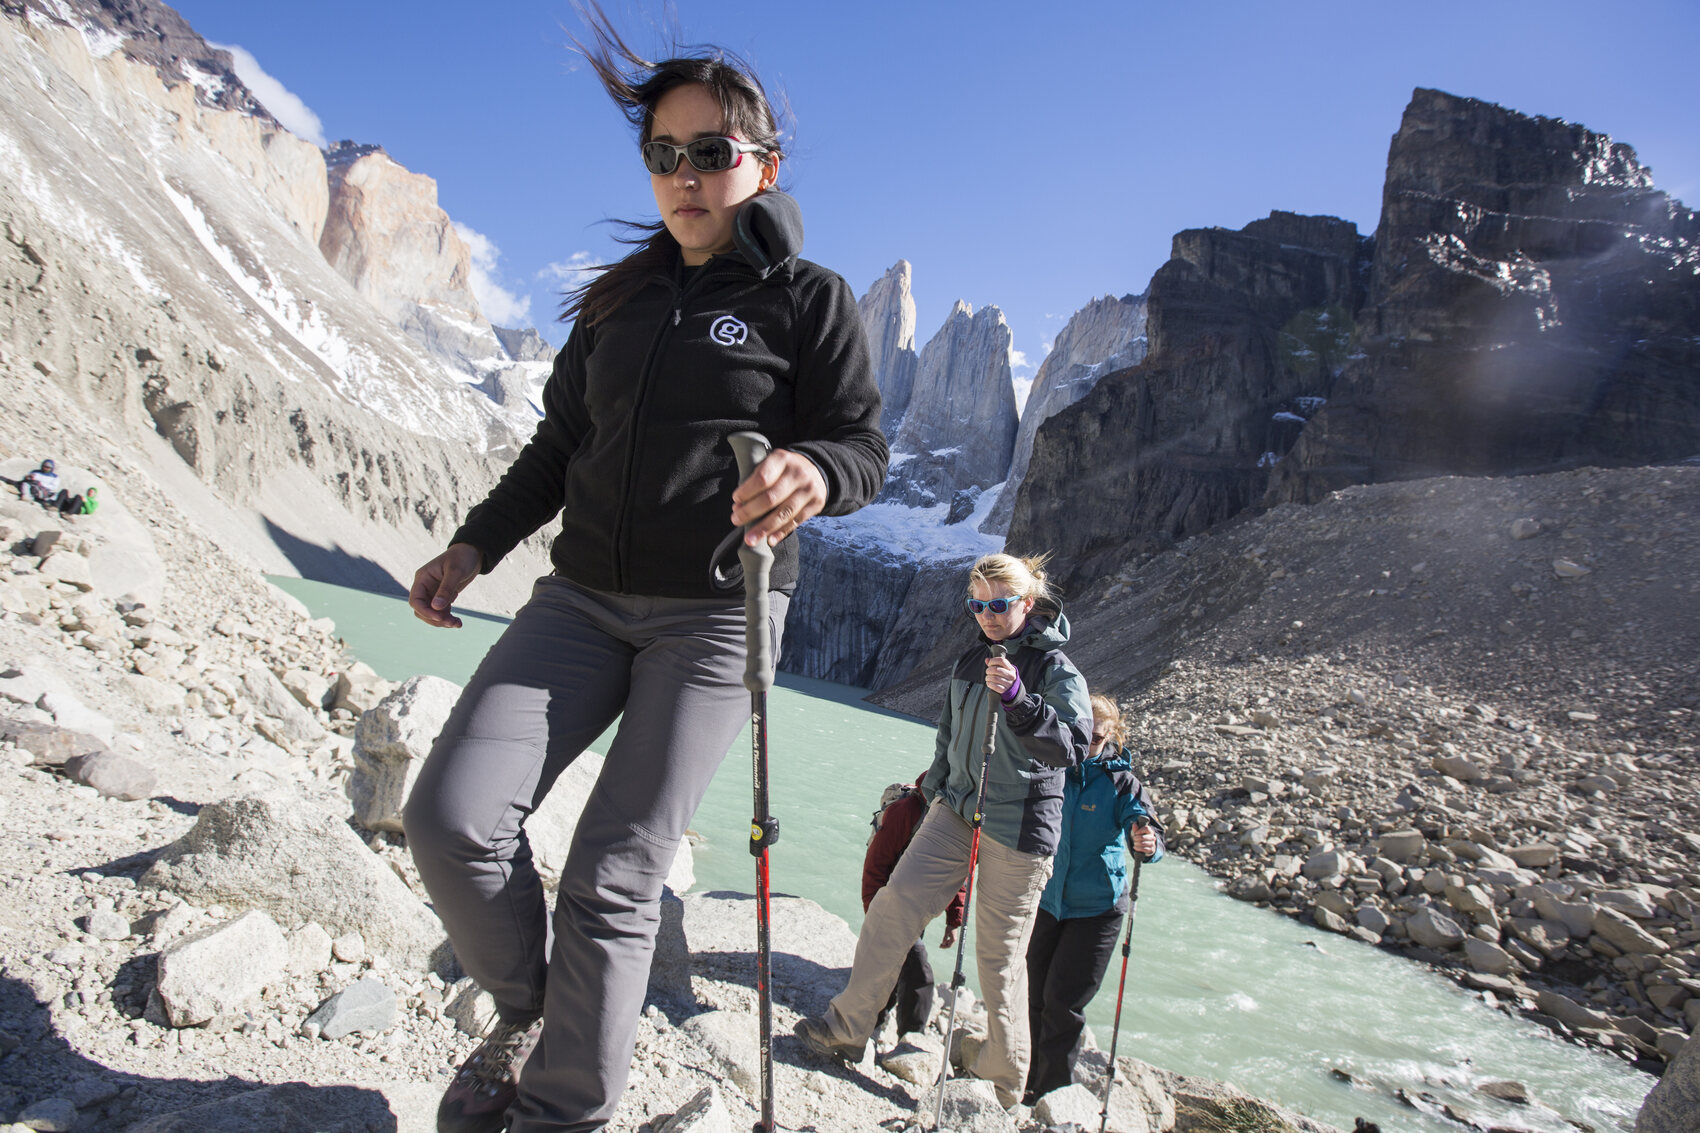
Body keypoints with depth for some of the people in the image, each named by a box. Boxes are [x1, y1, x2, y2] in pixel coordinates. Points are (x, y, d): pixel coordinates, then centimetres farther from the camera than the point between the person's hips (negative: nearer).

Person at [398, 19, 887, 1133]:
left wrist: (813, 470, -29)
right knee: (453, 818, -10)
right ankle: (529, 1011, 17)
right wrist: (477, 543, 12)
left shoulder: (811, 299, 1)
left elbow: (863, 445, -5)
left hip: (718, 611, -4)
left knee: (615, 877, -7)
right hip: (585, 596, 5)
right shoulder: (620, 299, 16)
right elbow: (562, 442, 20)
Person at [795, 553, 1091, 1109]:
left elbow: (1074, 746, -21)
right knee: (894, 903, -3)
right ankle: (848, 1027, 11)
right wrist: (935, 787, 25)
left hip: (1018, 826, -6)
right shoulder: (969, 660, 10)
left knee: (999, 953, 2)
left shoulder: (1055, 667, -9)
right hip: (957, 810, 6)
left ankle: (1006, 1083, 20)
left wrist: (1019, 698, -32)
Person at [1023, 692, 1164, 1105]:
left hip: (1095, 908, -2)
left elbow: (1143, 821, -21)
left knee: (1063, 1002, -3)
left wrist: (1148, 843, -44)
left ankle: (1053, 1094, 15)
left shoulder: (1121, 780, -9)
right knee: (1034, 997, 12)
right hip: (1044, 899, 3)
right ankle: (1030, 1085, 31)